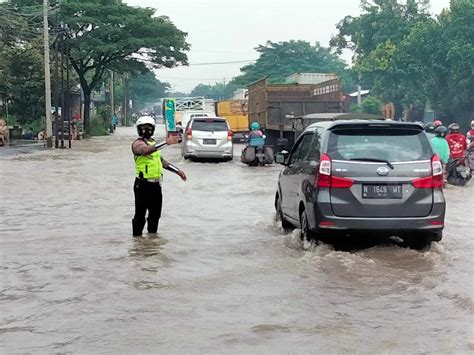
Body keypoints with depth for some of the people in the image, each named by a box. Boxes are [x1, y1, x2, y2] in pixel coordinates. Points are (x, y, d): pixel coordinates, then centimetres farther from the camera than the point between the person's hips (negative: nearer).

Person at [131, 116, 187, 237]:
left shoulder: (153, 142, 18)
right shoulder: (137, 143, -10)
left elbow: (161, 161, 28)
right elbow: (147, 150, -33)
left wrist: (177, 171, 26)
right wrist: (166, 143, -42)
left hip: (156, 184, 8)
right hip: (143, 185, -8)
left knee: (155, 214, 16)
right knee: (140, 215, -2)